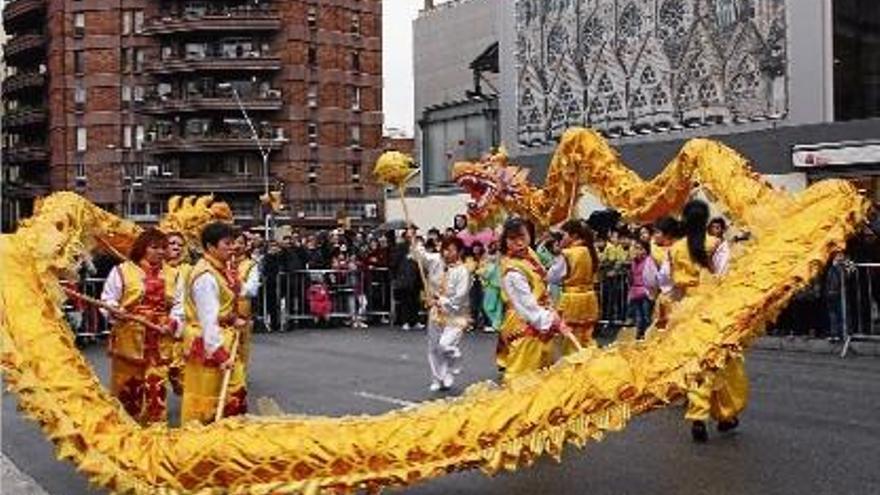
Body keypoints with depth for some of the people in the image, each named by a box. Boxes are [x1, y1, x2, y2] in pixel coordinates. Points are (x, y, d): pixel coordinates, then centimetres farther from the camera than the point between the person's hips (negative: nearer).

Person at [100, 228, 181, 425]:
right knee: (127, 386, 4)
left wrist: (173, 324, -6)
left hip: (160, 342, 3)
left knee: (156, 387, 3)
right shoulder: (122, 270, -1)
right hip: (129, 340, -3)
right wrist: (114, 311, -22)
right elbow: (107, 300, -2)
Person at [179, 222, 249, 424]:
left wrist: (234, 320, 8)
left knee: (234, 395, 14)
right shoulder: (206, 276, -22)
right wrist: (219, 354, -27)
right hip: (209, 346, -9)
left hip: (224, 341, 9)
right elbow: (208, 320, -25)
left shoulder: (221, 270, 7)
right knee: (207, 402, 3)